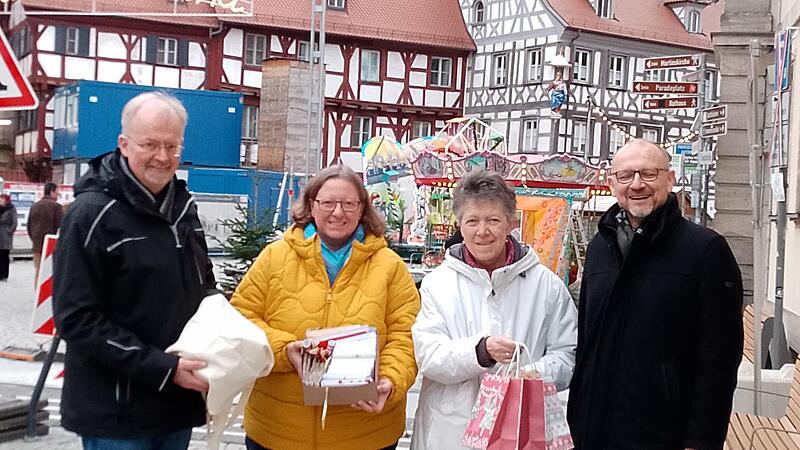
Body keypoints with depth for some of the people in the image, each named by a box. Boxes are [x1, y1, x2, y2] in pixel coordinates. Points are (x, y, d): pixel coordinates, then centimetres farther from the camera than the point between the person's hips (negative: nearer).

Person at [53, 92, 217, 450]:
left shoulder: (184, 205, 8)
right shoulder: (92, 214, -13)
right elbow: (78, 320, -17)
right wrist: (163, 368, -22)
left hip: (179, 403, 6)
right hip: (116, 413, -6)